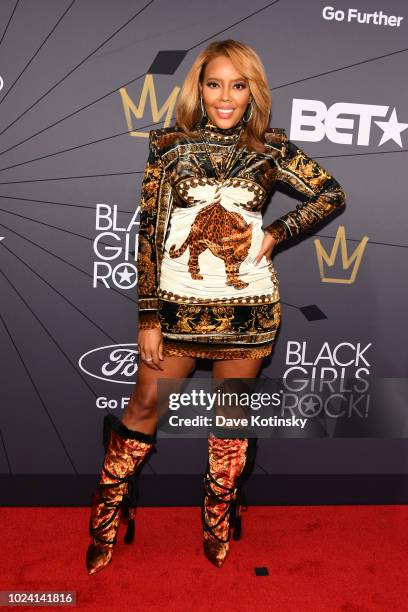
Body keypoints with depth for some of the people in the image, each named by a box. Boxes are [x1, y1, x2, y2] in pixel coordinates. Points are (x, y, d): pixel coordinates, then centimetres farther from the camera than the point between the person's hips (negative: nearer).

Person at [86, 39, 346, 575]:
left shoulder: (271, 147, 2)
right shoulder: (167, 144, -1)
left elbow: (332, 195, 10)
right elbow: (148, 232, -3)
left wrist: (275, 233, -4)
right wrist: (148, 318, -6)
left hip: (249, 305, 1)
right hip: (179, 303, 0)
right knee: (145, 405, 8)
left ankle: (219, 521, 35)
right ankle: (106, 521, 28)